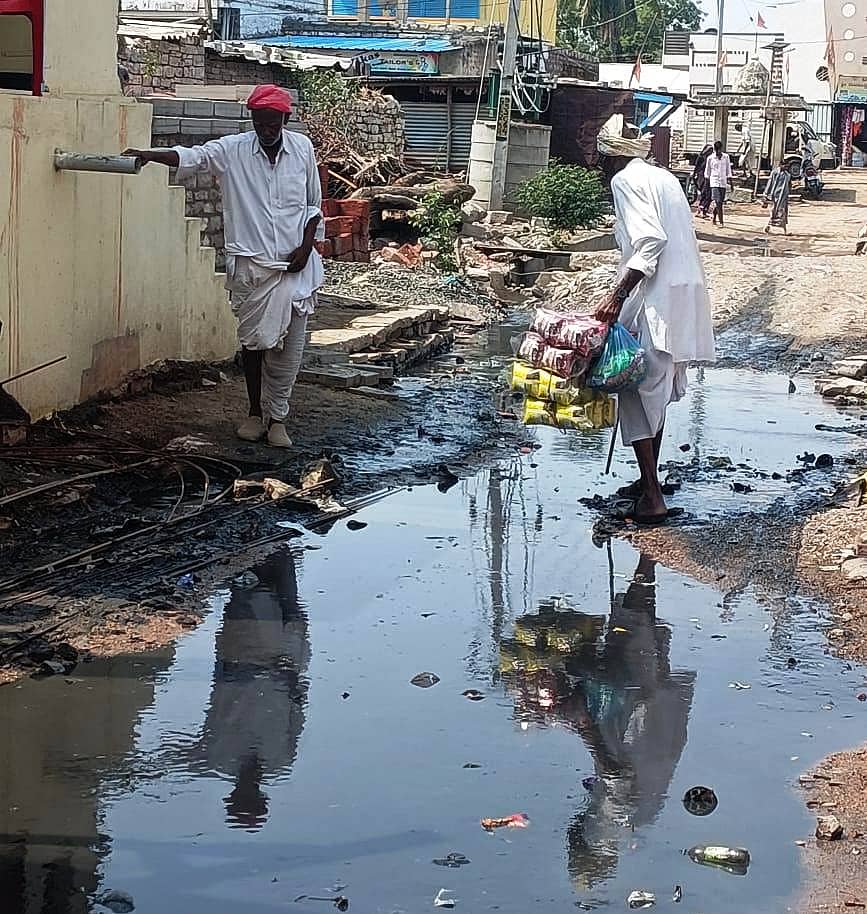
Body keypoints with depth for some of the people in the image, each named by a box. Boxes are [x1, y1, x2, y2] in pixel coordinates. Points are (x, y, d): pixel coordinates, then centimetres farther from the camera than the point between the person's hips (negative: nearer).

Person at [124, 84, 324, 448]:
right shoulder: (232, 150, -3)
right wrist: (149, 155, -35)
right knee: (253, 339, 6)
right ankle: (256, 412, 23)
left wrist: (306, 247, -2)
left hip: (294, 264, 1)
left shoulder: (302, 149, 2)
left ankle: (277, 417, 14)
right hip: (250, 264, -1)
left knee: (289, 346, 0)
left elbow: (313, 205, 10)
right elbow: (191, 156, -18)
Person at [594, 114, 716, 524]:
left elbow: (650, 240, -21)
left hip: (656, 300, -9)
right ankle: (648, 480, 28)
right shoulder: (664, 177, 19)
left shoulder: (626, 180, -7)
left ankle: (652, 498, -8)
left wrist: (617, 295, -23)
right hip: (684, 294, 9)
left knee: (638, 392, -5)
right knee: (656, 390, 19)